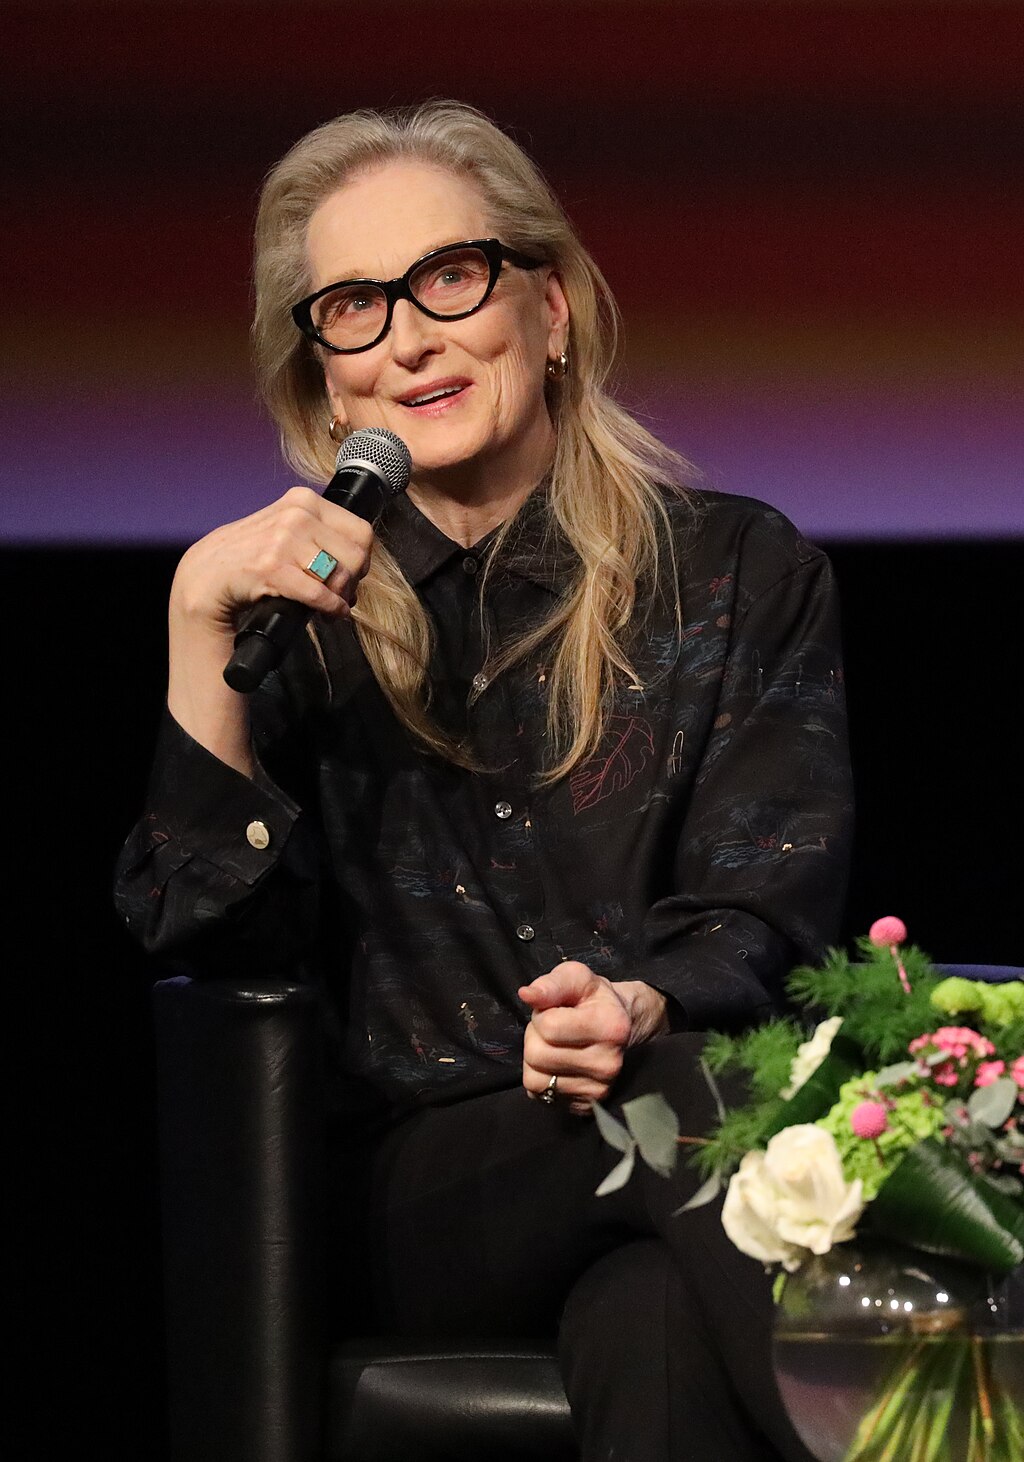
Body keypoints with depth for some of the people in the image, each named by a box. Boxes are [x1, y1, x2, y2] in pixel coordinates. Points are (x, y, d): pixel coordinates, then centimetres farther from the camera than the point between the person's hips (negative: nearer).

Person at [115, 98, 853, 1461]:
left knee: (662, 1332, -40)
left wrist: (642, 1013, -23)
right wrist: (200, 629, -11)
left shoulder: (739, 573, 10)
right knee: (684, 1100, -36)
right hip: (437, 1185, 1)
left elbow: (766, 913, 1)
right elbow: (210, 925, 2)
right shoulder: (303, 613, 14)